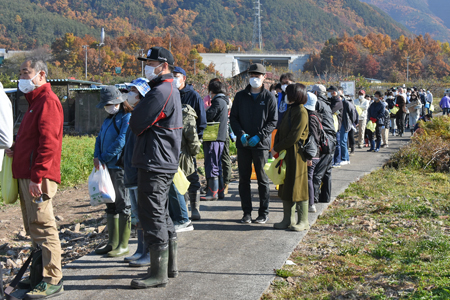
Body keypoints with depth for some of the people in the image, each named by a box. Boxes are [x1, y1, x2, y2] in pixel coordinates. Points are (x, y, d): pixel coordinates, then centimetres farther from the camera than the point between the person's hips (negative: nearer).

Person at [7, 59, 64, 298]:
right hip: (26, 176, 10)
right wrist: (15, 149, 9)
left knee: (43, 226, -9)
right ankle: (40, 275, 23)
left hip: (38, 178, -10)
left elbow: (48, 142, -20)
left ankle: (52, 281, -5)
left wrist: (37, 176, -23)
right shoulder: (35, 101, 21)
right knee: (34, 228, 14)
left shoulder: (48, 100, -11)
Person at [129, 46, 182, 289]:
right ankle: (170, 266, 26)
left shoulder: (160, 92, -17)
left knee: (153, 216, -6)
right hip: (166, 162, 11)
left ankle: (159, 274, -1)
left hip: (154, 164, -11)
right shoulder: (172, 91, 17)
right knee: (162, 216, 17)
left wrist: (134, 114, 6)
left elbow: (136, 124, -14)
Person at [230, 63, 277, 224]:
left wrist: (259, 136, -13)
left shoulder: (269, 97, 2)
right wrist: (241, 134, -8)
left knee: (263, 179, 2)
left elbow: (273, 121, 0)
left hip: (261, 144, -3)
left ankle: (264, 212, 11)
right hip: (243, 144, 3)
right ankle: (247, 212, 14)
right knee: (244, 178, 5)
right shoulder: (240, 96, 9)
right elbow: (233, 117, 9)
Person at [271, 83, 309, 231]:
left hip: (296, 155, -9)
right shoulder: (289, 110, 14)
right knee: (286, 186, 11)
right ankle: (288, 219, 19)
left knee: (298, 187, -2)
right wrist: (276, 148, 0)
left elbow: (294, 136, -19)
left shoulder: (301, 112, -14)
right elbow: (280, 131, 15)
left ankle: (303, 221, 7)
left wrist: (277, 148, -12)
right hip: (285, 154, 9)